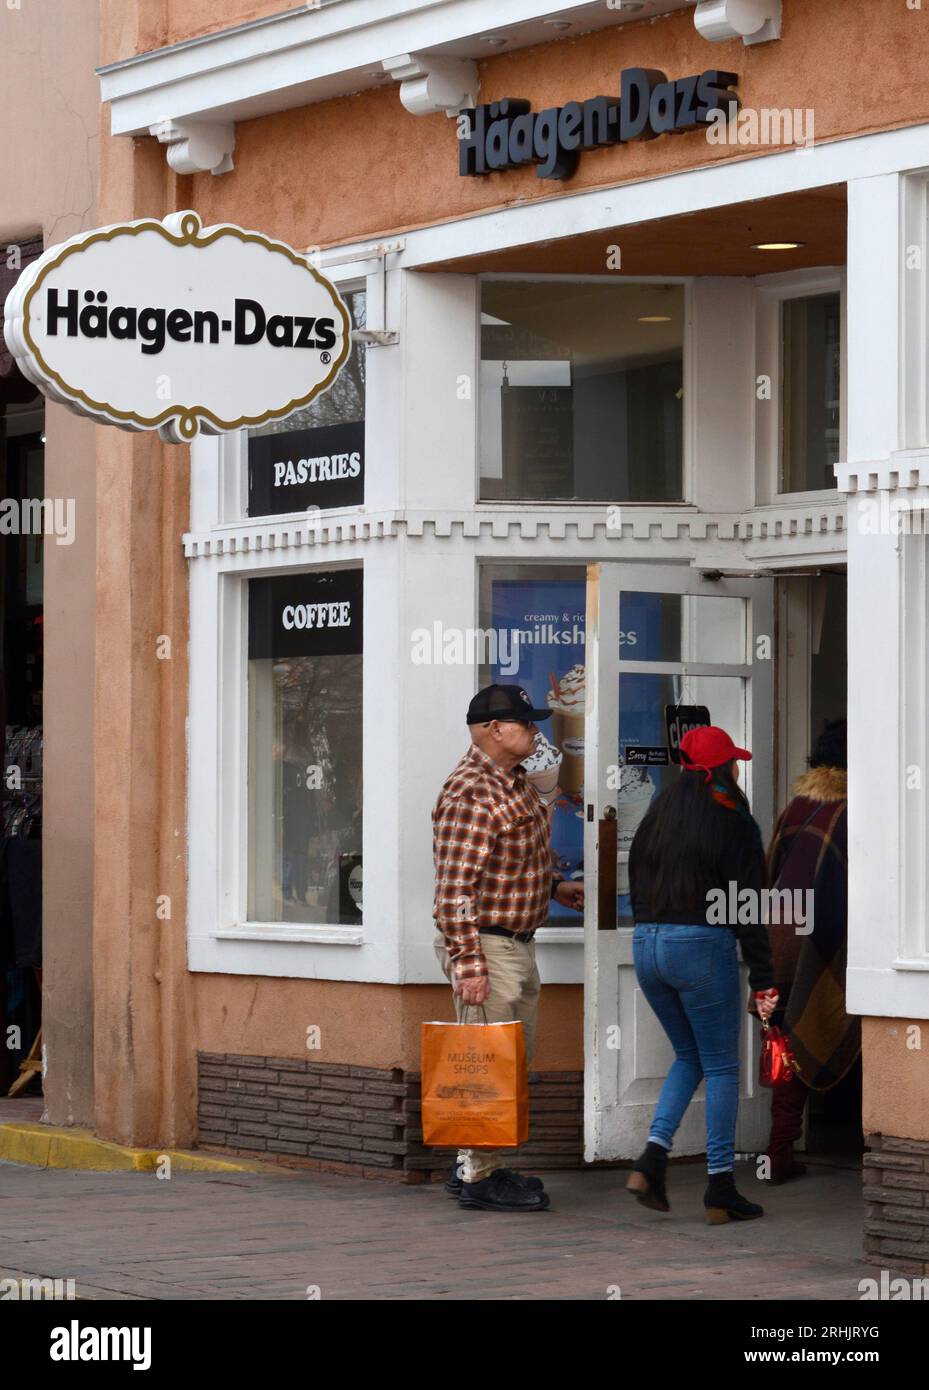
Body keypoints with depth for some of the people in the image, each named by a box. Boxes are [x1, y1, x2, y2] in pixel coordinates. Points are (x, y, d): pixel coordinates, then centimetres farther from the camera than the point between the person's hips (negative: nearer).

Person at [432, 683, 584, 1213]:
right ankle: (480, 1178, 1)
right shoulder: (472, 793, -19)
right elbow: (455, 888, -22)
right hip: (486, 945, -10)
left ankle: (476, 1166, 24)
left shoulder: (516, 782, 13)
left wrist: (553, 886, 13)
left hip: (518, 945, 10)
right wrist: (469, 964, -25)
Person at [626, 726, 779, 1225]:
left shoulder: (657, 815, 11)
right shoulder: (733, 822, -7)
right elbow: (746, 905, -9)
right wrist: (762, 979, -7)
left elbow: (637, 888, 12)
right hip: (702, 946, -6)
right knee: (722, 1067, 4)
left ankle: (652, 1158, 3)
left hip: (647, 945, 6)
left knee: (688, 1057, 20)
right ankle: (720, 1190, 4)